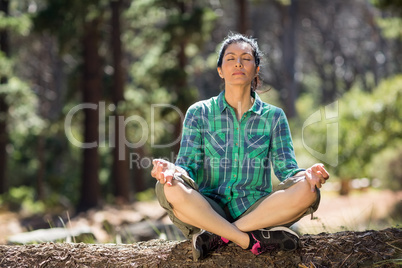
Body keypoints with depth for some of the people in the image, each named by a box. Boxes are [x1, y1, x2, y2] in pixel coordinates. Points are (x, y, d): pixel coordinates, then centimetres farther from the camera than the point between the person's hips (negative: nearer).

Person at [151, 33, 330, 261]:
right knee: (169, 188, -31)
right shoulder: (199, 113, 8)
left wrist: (306, 174, -24)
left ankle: (218, 236, -23)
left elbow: (286, 169, 0)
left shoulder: (273, 116, 10)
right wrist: (173, 171, -27)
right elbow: (189, 167, -1)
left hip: (256, 211, 1)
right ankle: (253, 240, -27)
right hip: (208, 211, -1)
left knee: (307, 191, -27)